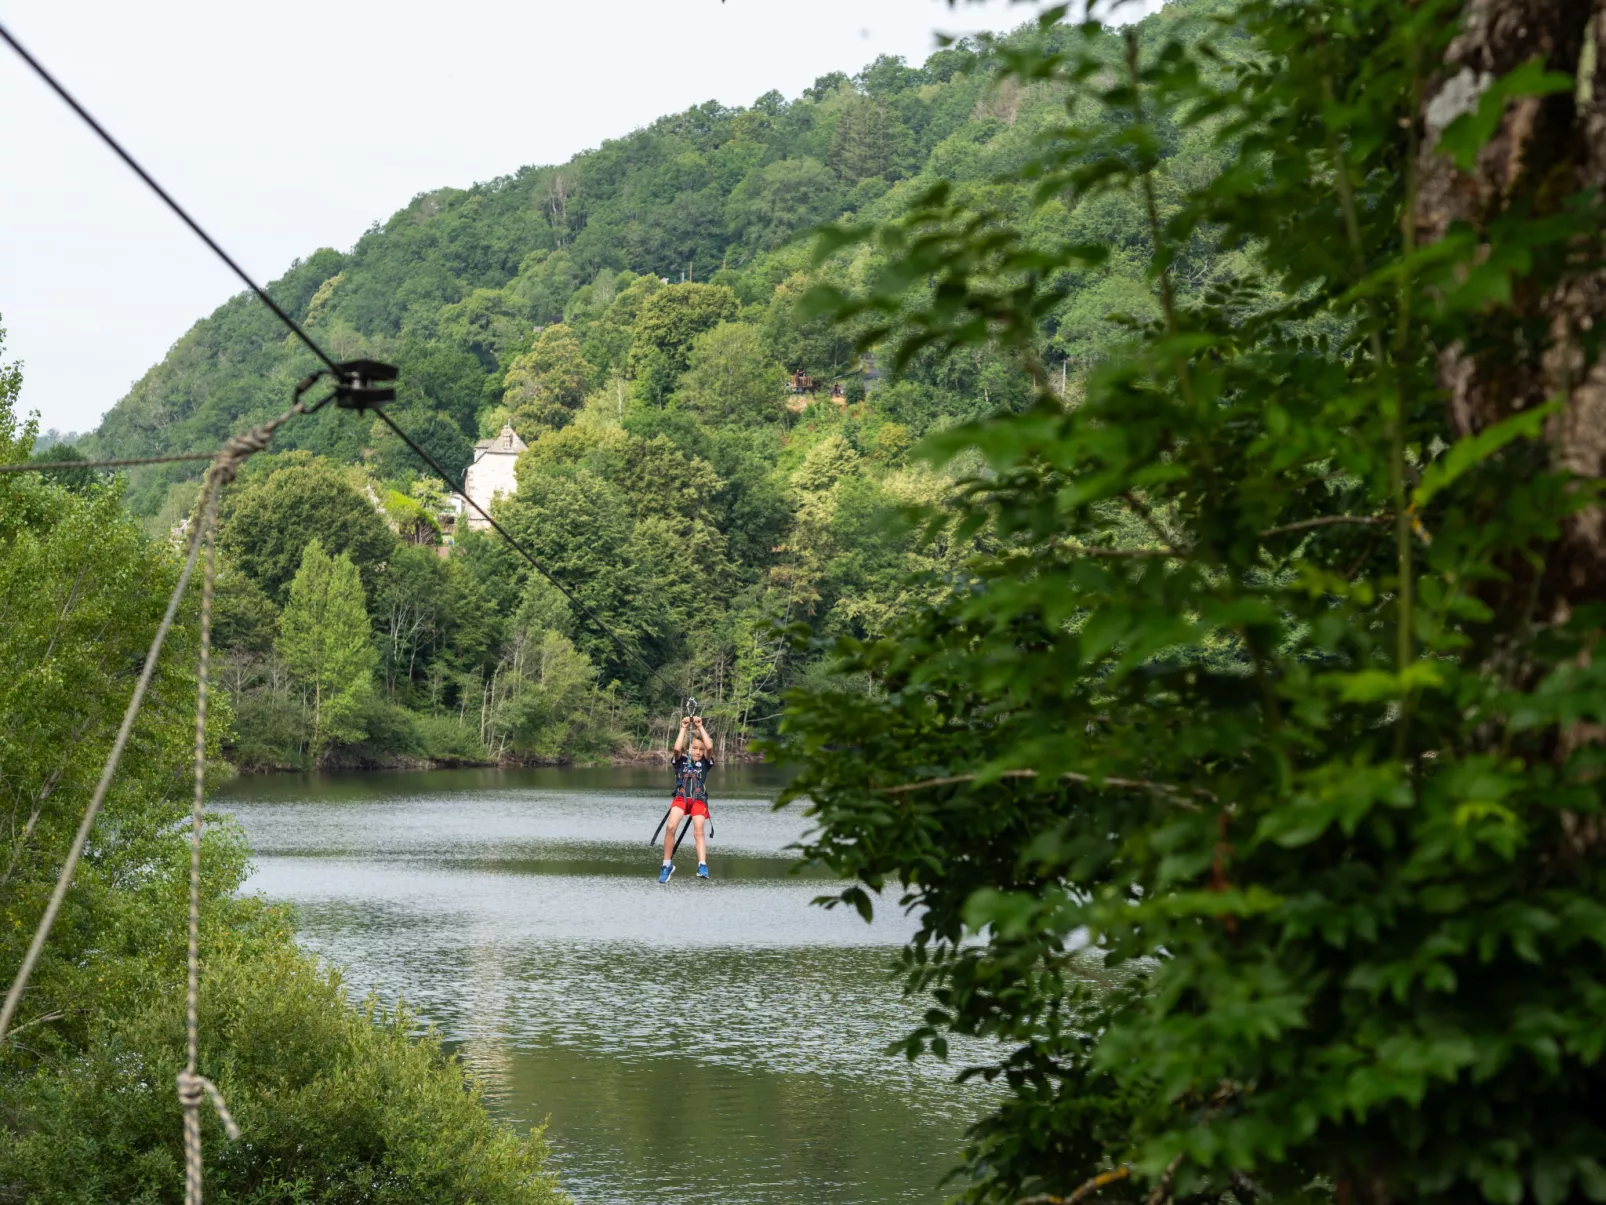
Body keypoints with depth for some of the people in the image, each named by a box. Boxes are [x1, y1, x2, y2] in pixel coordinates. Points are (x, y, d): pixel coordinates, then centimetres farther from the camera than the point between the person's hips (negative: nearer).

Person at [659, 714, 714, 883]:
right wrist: (684, 728, -1)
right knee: (671, 827, -22)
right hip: (681, 797, 0)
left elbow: (709, 747, -2)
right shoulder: (680, 761, 14)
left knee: (698, 831, -19)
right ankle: (667, 865, -10)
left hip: (699, 799, 0)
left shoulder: (704, 762, 15)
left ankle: (702, 866, -30)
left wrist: (700, 727, 3)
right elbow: (677, 748, -7)